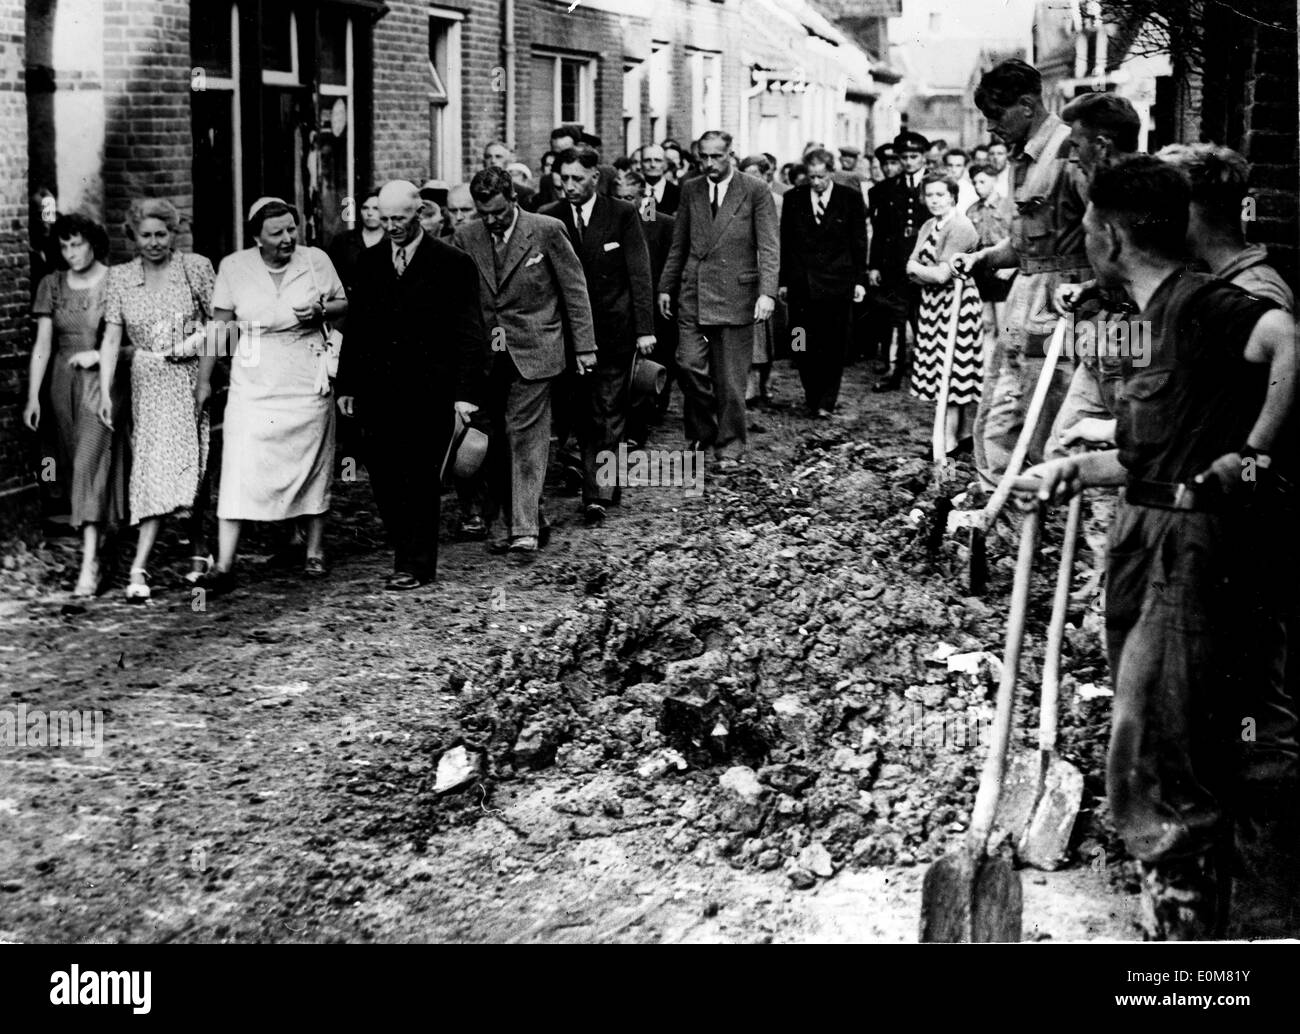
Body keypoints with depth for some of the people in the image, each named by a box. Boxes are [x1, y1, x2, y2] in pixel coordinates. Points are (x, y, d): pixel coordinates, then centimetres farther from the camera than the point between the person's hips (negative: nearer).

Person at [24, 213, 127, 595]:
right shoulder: (52, 285, 6)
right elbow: (42, 344, 5)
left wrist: (101, 354, -15)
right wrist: (33, 396, 0)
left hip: (104, 382, -5)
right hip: (64, 383, 5)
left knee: (91, 464, -15)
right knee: (78, 466, 10)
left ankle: (90, 566, -18)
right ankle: (96, 548, 26)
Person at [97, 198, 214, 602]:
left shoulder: (196, 268, -1)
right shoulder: (120, 278, 5)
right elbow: (111, 339, 2)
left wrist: (197, 340, -14)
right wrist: (105, 392, -5)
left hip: (190, 378, -2)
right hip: (147, 383, 2)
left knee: (175, 467, -8)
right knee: (158, 468, 0)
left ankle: (139, 566, -5)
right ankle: (200, 549, 15)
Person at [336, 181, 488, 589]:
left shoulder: (452, 264, -2)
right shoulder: (369, 262, 12)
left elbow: (468, 333, -4)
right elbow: (356, 327, 14)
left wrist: (467, 391, -11)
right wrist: (346, 385, 9)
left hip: (428, 392, -4)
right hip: (377, 392, 4)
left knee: (420, 479, 0)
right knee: (383, 475, 2)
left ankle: (416, 565, 9)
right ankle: (407, 551, 17)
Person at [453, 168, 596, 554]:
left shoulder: (547, 230, -4)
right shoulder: (466, 238, 6)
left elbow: (574, 289, 0)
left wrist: (584, 346, -1)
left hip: (533, 351, -3)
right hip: (485, 353, 3)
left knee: (526, 436, -6)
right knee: (495, 440, 4)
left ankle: (525, 528, -5)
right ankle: (499, 521, 13)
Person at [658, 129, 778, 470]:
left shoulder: (756, 192, -2)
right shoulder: (690, 190, 10)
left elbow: (768, 248, -6)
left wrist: (767, 293, -16)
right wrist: (666, 287, 13)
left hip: (735, 295, -3)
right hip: (693, 294, 3)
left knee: (730, 377, 1)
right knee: (689, 364, -6)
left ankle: (730, 445, 16)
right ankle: (702, 433, 15)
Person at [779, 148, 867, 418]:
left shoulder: (851, 197, 3)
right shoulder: (793, 198, 7)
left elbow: (859, 241, 5)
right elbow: (785, 242, 9)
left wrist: (860, 280, 0)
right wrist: (783, 281, 5)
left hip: (837, 284, -1)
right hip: (801, 283, 1)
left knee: (833, 346, 0)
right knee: (802, 348, 0)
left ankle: (826, 403, 8)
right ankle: (812, 399, 14)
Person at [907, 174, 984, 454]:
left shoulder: (960, 227, -14)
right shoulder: (928, 226, 15)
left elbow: (942, 274, -20)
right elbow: (911, 270, 7)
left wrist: (918, 268, -3)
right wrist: (930, 272, -12)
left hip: (955, 302, -9)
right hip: (933, 303, 9)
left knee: (950, 368, -6)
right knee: (945, 370, 11)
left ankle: (949, 439, -1)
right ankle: (963, 431, 21)